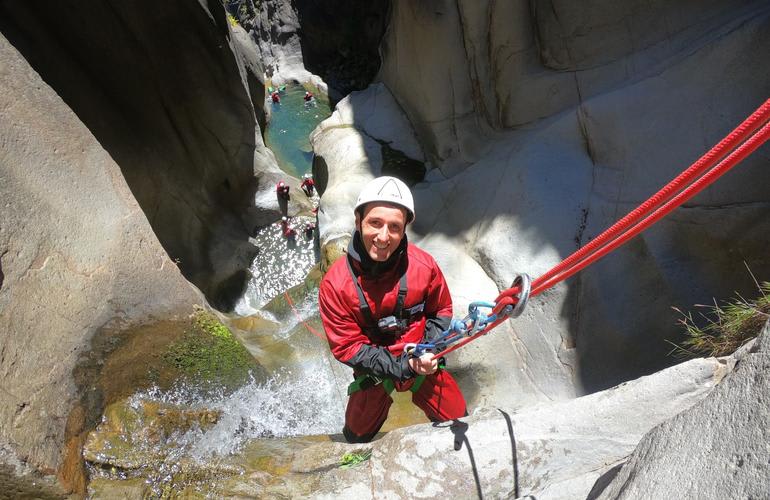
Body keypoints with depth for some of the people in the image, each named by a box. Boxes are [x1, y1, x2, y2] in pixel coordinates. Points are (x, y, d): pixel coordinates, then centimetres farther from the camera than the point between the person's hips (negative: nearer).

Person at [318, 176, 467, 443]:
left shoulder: (423, 265, -20)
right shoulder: (335, 284, -26)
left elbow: (441, 311, -2)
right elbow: (346, 346, -19)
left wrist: (429, 353, -18)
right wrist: (403, 367, -26)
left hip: (424, 364, 1)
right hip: (374, 371, -1)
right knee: (358, 434, 21)